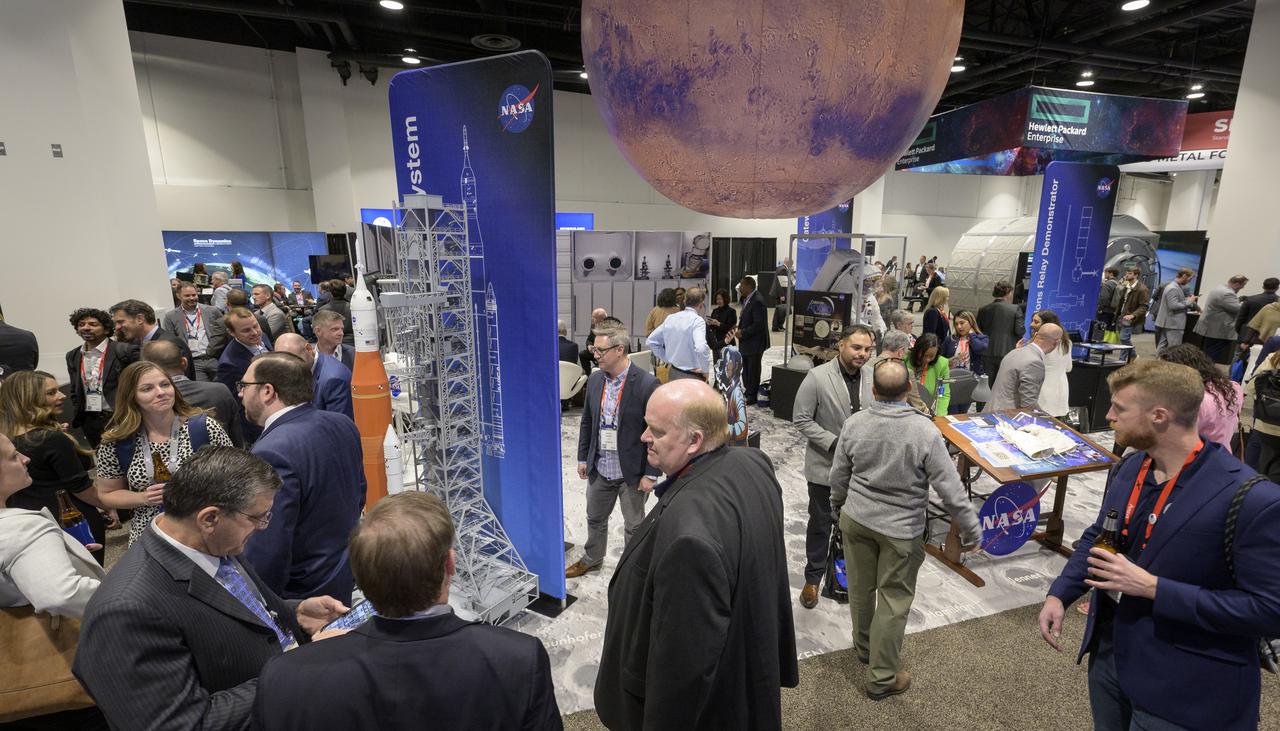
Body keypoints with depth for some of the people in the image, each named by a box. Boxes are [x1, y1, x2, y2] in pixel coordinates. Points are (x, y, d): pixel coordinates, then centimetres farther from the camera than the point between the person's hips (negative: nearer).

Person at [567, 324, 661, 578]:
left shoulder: (646, 384, -20)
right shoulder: (594, 380, -1)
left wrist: (650, 474, -14)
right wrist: (583, 457, 10)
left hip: (632, 472, -5)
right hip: (599, 469, 6)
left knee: (634, 525, 14)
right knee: (595, 518, 24)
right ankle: (591, 559, 48)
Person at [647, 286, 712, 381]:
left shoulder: (670, 318, 6)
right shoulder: (697, 320, -15)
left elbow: (651, 341, 14)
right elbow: (701, 348, -31)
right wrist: (705, 370, -15)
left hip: (673, 373, 7)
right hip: (692, 376, -7)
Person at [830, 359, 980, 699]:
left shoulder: (854, 423, -11)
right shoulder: (926, 431, -20)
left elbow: (838, 475, 1)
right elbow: (950, 488, -16)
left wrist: (837, 504, 20)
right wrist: (972, 529, -1)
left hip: (856, 519, 4)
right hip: (901, 530, -3)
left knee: (861, 588, 21)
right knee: (894, 600, 11)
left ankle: (863, 647, 44)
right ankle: (882, 678, 23)